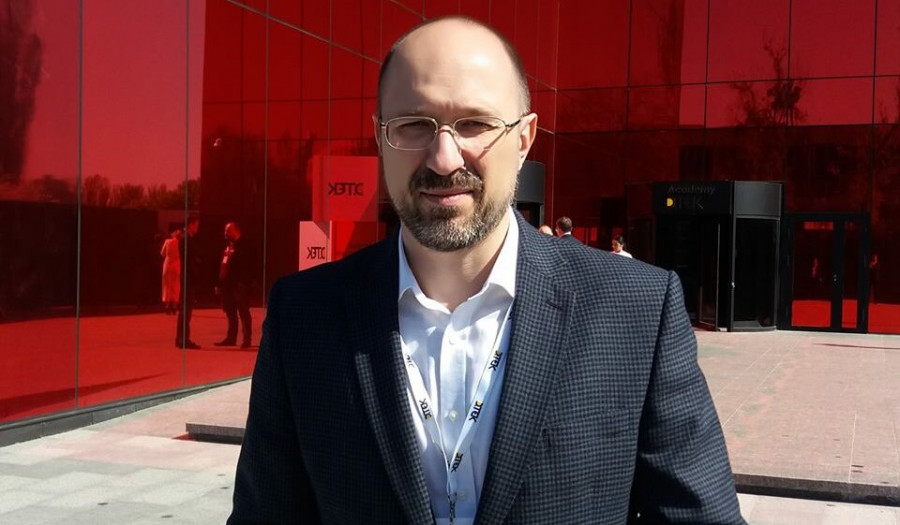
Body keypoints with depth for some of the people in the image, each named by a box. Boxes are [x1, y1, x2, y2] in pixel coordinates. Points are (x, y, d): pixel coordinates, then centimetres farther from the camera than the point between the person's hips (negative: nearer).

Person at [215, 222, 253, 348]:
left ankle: (247, 339, -1)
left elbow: (245, 267, -16)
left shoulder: (241, 247, -9)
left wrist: (242, 283, -22)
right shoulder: (227, 246, 18)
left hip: (238, 286, -9)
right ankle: (231, 338, 21)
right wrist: (220, 283, 15)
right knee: (230, 313, 13)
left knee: (243, 313, -4)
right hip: (227, 285, 9)